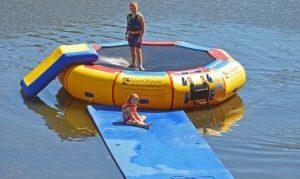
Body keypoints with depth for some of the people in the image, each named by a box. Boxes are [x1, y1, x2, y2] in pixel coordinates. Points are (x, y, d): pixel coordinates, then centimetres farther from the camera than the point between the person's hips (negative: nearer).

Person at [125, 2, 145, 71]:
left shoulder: (139, 16, -13)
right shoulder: (129, 16, 4)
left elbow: (143, 28, -15)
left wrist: (141, 37, -19)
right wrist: (126, 34, 10)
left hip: (137, 35, -6)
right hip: (130, 35, 6)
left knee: (138, 49, -12)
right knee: (132, 49, 15)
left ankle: (140, 66, -15)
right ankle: (133, 63, 28)